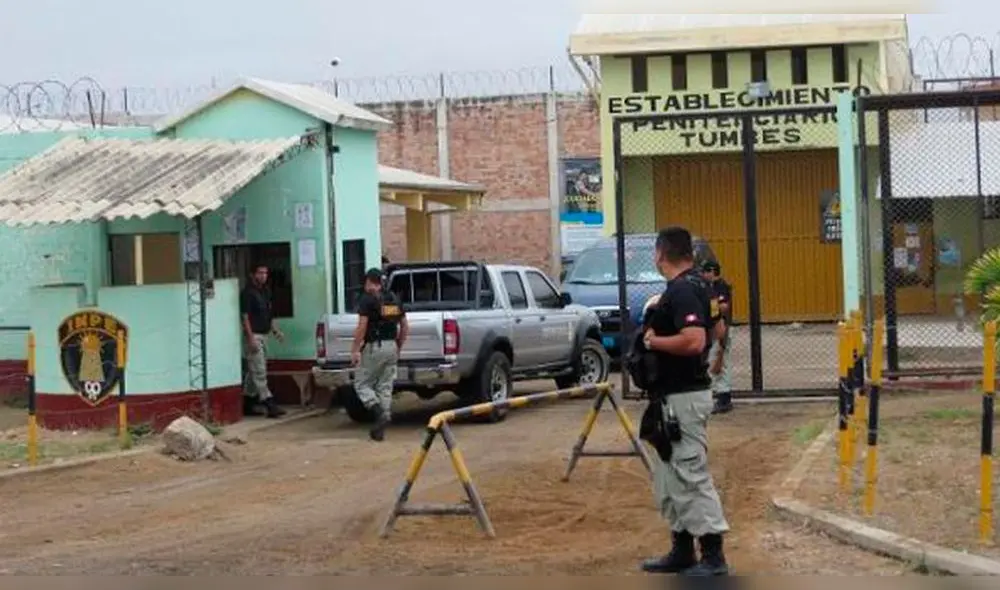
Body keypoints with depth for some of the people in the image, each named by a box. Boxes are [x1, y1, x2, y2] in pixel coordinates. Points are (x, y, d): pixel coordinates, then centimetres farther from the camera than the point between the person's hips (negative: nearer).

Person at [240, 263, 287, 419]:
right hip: (254, 335, -9)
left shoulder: (265, 292, 15)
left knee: (254, 371, 13)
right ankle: (269, 405, -15)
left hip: (264, 335, 9)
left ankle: (248, 404, 19)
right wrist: (251, 338, -21)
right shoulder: (248, 292, -11)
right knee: (259, 372, -10)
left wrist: (275, 330, 12)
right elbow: (245, 317, -15)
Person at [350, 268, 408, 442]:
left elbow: (362, 326, -16)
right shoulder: (394, 299, 13)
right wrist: (399, 347, 23)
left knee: (362, 384, 6)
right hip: (391, 347, 6)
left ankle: (379, 412, -16)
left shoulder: (367, 299, -8)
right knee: (385, 387, 9)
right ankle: (380, 430, 7)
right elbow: (404, 327, 15)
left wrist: (355, 350, -12)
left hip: (373, 347, -6)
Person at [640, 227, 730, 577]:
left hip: (683, 397, -11)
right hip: (674, 394, 11)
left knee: (691, 476, -8)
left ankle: (713, 557, -4)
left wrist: (652, 341, -16)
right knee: (669, 479, 16)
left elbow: (695, 341, -30)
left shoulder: (681, 291, -19)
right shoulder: (699, 285, 12)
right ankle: (682, 551, 22)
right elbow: (716, 328, 26)